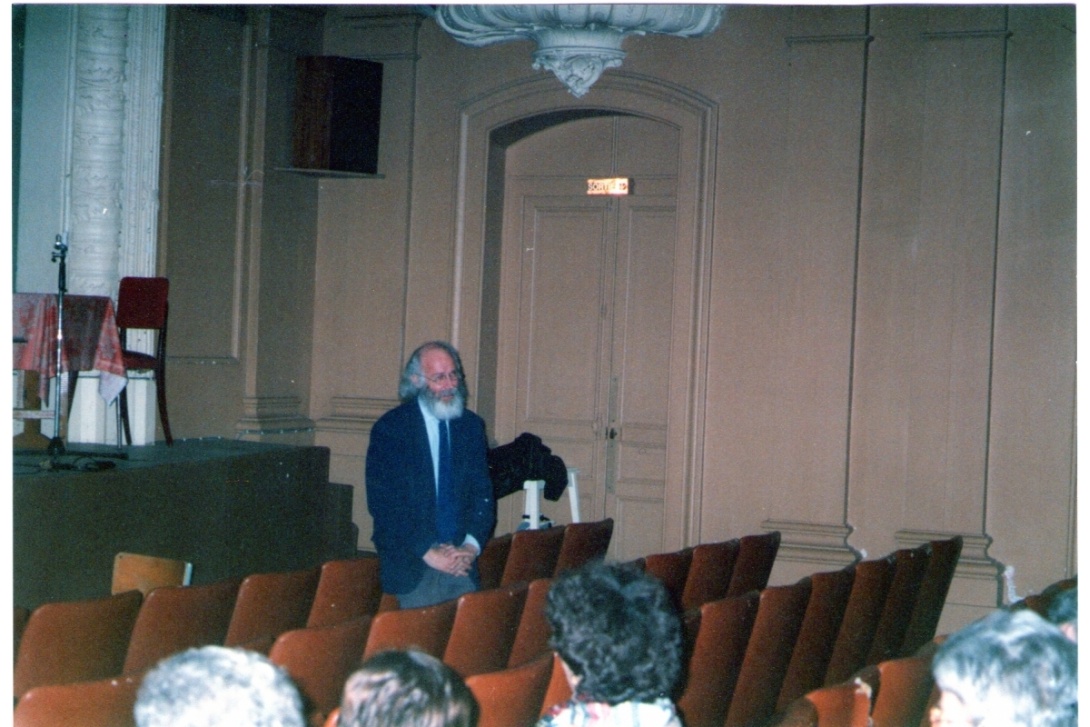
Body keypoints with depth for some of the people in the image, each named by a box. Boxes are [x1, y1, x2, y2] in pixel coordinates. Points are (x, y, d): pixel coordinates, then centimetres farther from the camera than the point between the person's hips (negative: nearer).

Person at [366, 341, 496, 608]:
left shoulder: (471, 426, 11)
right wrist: (427, 551, -14)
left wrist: (472, 545, -7)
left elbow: (483, 493, 9)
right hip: (411, 566, -4)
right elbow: (383, 503, -9)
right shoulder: (390, 428, -4)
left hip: (461, 562, 4)